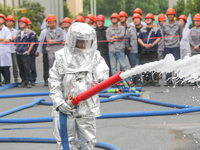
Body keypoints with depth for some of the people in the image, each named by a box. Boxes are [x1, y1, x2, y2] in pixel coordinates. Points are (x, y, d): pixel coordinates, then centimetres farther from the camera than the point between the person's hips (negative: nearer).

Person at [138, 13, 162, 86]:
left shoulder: (156, 29, 6)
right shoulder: (142, 30, 17)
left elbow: (159, 38, -1)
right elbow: (139, 39, 14)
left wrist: (152, 44, -12)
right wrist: (144, 44, -5)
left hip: (153, 50, -3)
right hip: (144, 51, 4)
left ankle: (155, 80, -5)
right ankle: (146, 80, 9)